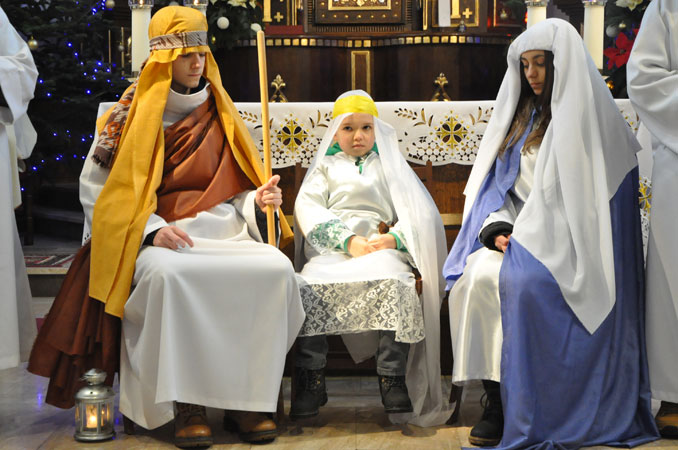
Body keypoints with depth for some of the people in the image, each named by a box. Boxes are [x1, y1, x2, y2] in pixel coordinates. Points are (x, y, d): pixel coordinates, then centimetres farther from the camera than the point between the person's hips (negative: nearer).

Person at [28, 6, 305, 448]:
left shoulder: (220, 114, 18)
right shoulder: (131, 117, 7)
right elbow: (96, 190, 0)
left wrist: (258, 201, -5)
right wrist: (153, 230, -16)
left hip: (221, 230, 3)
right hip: (155, 238, -3)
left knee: (277, 269, -28)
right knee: (169, 274, -39)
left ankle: (248, 399, -21)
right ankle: (186, 403, -30)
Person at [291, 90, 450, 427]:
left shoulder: (389, 165, 24)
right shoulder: (326, 166, 24)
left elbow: (420, 213, 12)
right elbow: (308, 208, 4)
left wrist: (394, 239, -10)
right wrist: (348, 241, -12)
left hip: (381, 249, 0)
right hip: (330, 250, 1)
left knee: (397, 285, -34)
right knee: (306, 287, -31)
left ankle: (393, 380, -28)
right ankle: (310, 383, -25)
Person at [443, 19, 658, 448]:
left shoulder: (588, 115, -2)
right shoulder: (525, 116, 19)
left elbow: (582, 195, -11)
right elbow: (501, 181, 16)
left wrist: (527, 238, -17)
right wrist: (498, 229, -3)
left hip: (568, 245, -6)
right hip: (523, 234, 6)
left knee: (518, 279, -33)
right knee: (478, 274, -24)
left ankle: (517, 411, -24)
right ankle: (496, 395, -22)